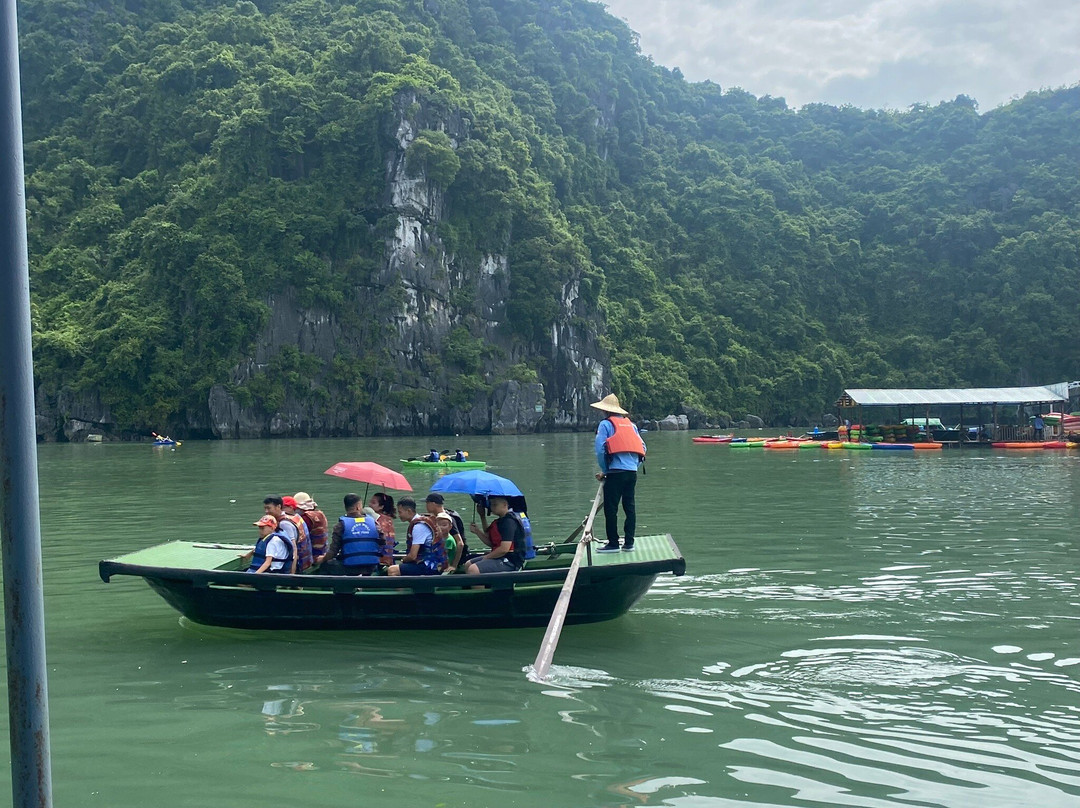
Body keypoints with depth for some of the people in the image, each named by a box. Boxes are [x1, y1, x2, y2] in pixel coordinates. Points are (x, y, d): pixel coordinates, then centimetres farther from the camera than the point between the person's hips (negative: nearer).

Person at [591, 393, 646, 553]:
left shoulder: (606, 424, 1)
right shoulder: (630, 424, 19)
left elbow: (600, 449, -8)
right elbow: (642, 447, 15)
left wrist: (604, 471, 2)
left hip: (616, 472, -6)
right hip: (632, 472, 6)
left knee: (610, 508, -1)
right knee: (630, 507, 9)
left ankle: (613, 544, -1)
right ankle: (629, 543, 10)